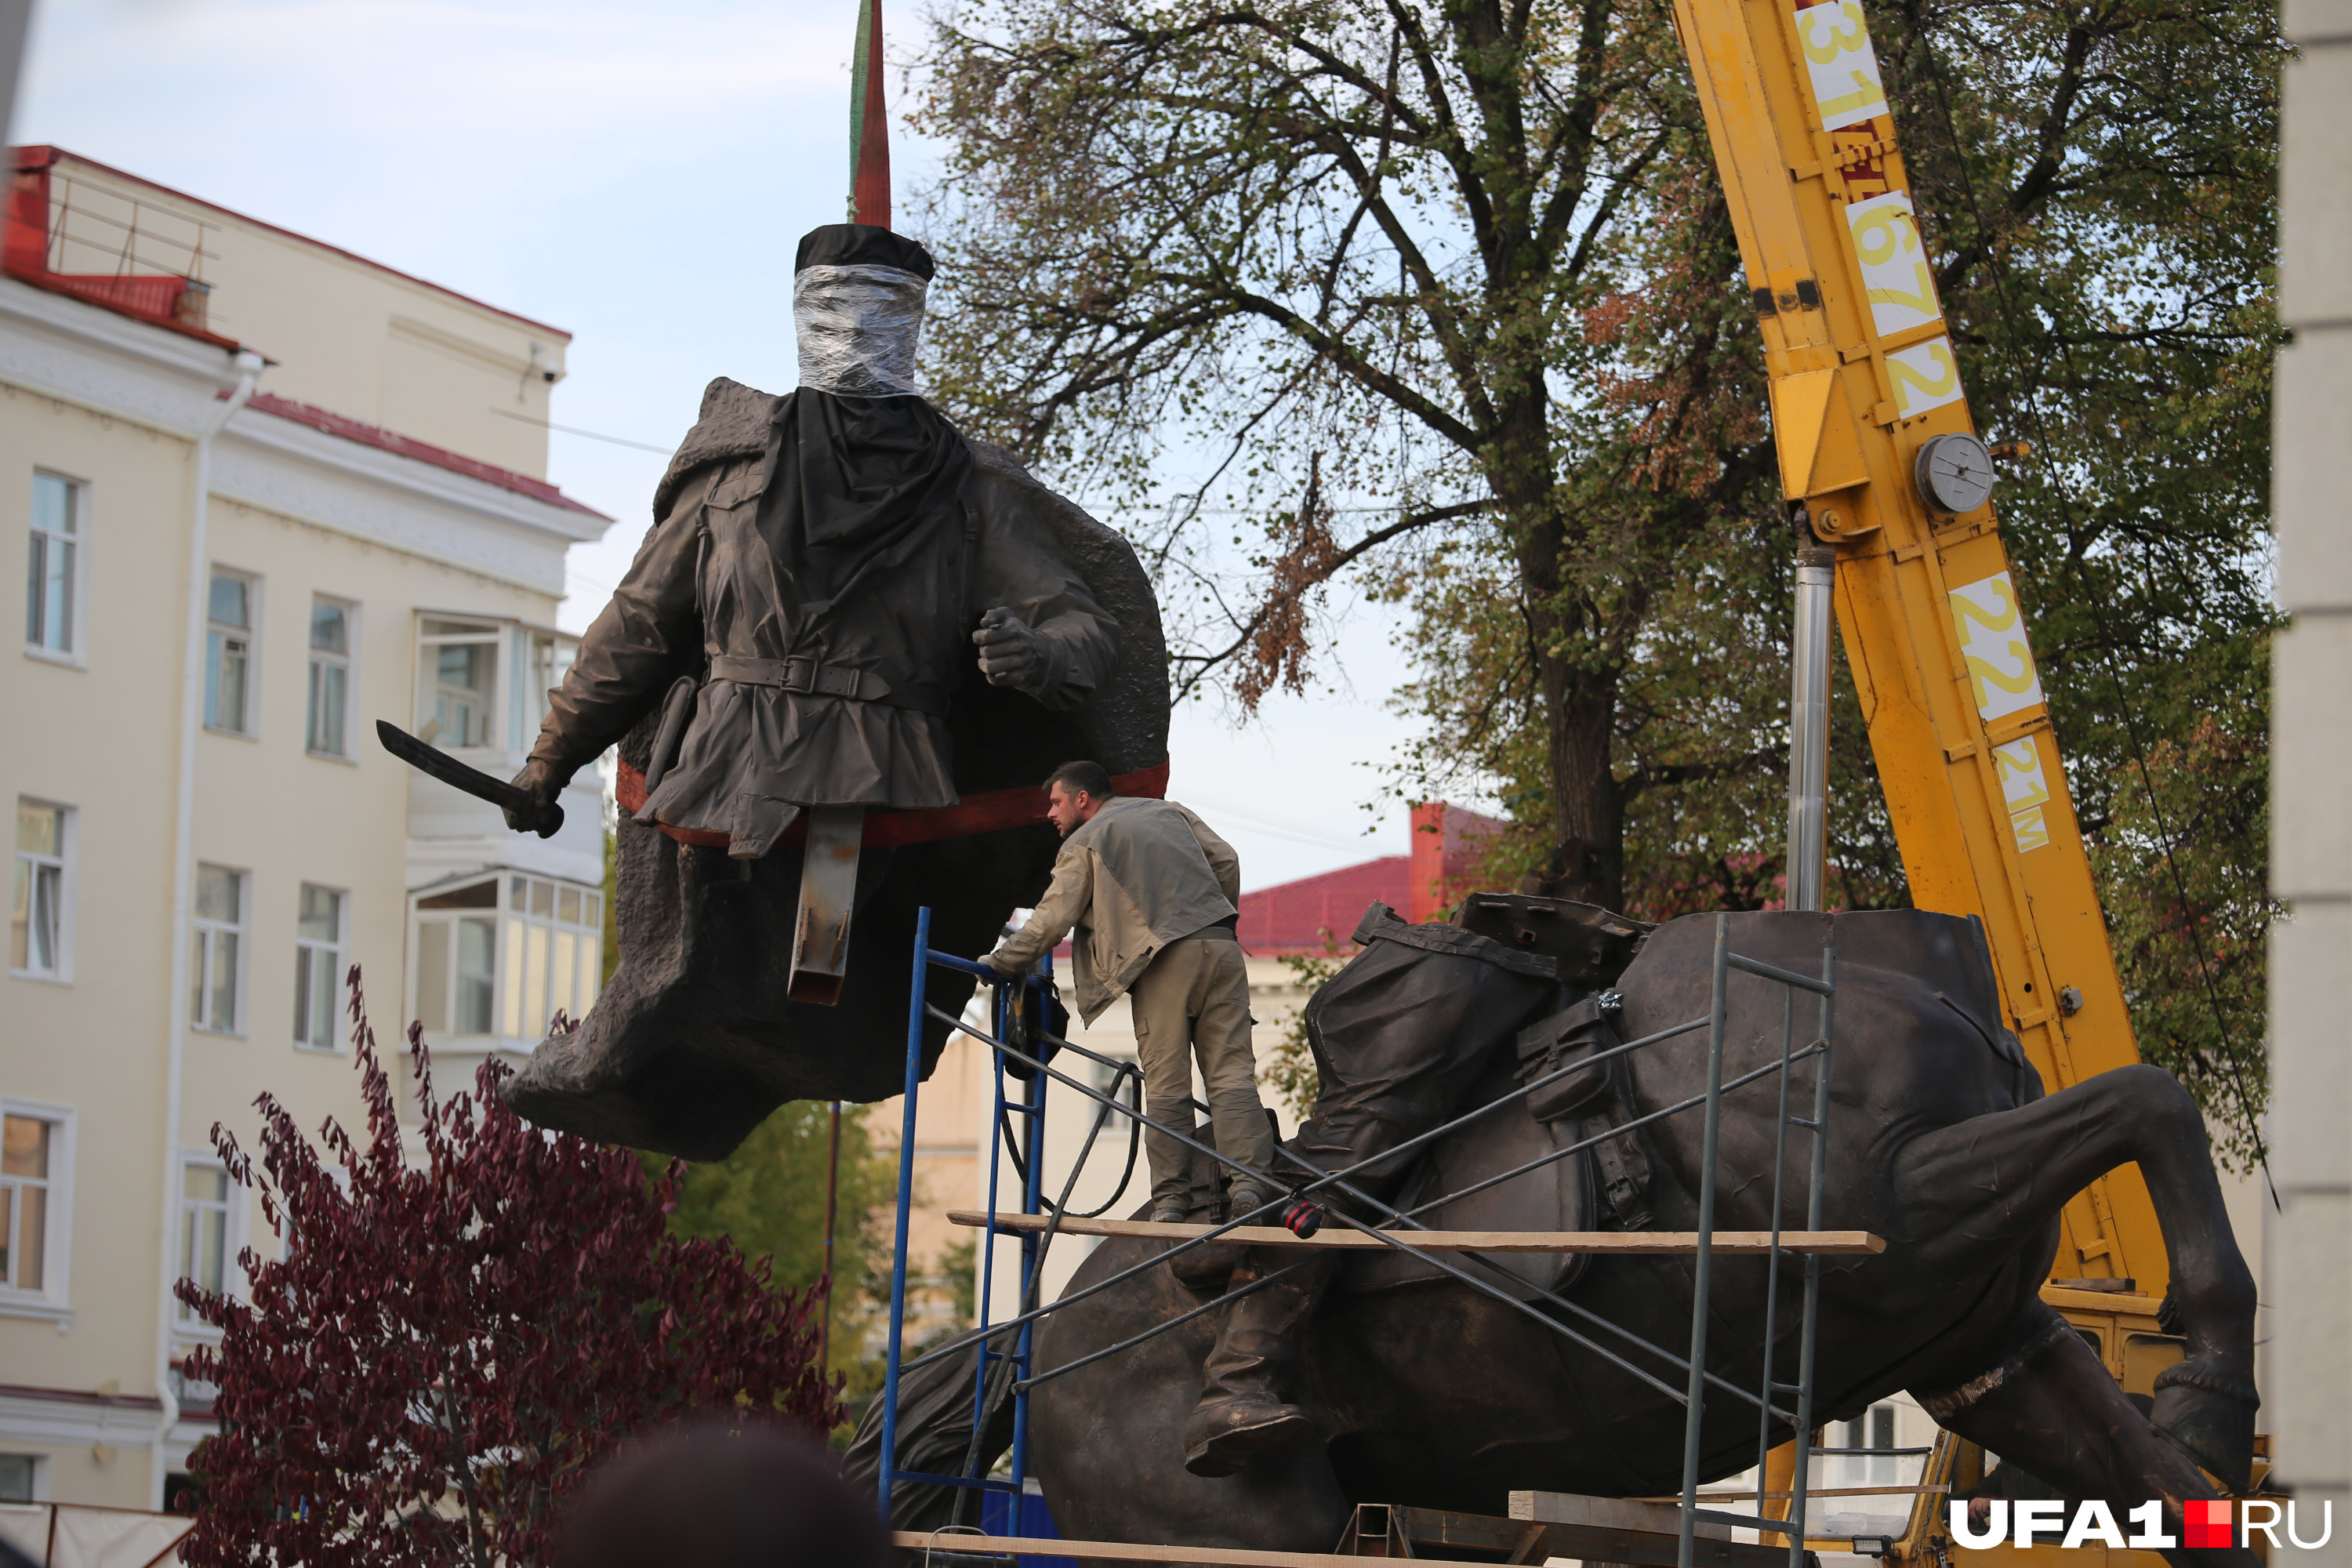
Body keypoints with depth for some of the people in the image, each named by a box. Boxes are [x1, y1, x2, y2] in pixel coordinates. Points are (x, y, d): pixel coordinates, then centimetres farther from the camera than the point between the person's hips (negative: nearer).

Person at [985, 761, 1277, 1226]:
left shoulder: (1084, 844, 10)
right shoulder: (1171, 812, 25)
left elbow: (1053, 918, 3)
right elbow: (1226, 861, 19)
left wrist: (1002, 961, 14)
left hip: (1163, 961, -4)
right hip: (1220, 948, 4)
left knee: (1166, 1086, 0)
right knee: (1231, 1071, 0)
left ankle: (1172, 1197, -3)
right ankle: (1248, 1179, -14)